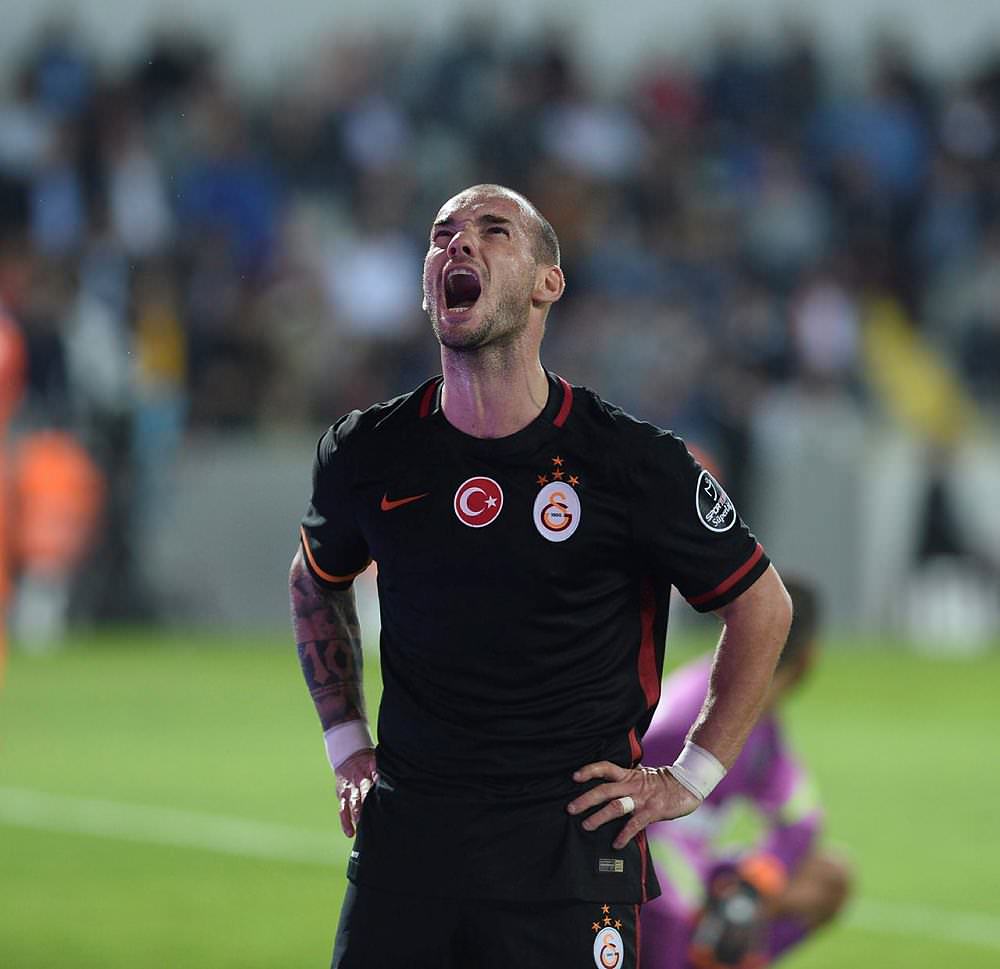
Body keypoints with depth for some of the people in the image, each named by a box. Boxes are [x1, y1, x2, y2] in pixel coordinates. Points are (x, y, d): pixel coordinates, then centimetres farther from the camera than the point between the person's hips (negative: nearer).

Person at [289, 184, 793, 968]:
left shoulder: (632, 461, -7)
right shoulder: (366, 453, 3)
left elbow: (761, 608, 5)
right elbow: (317, 581, 24)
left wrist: (690, 779, 3)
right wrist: (344, 741, 16)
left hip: (572, 839, -3)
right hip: (406, 829, 3)